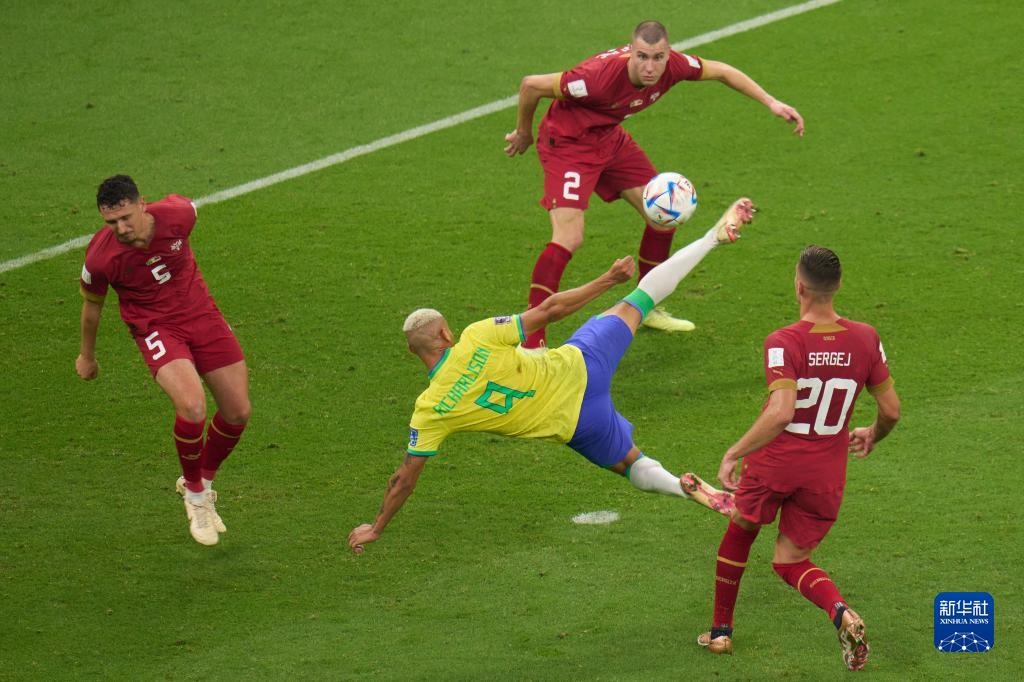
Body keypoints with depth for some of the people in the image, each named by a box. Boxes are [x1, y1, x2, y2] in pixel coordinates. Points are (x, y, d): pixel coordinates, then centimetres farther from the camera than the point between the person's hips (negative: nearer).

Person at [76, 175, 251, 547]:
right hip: (155, 328, -4)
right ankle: (194, 494, 1)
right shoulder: (100, 257, -24)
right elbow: (92, 305, -2)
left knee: (238, 412, 2)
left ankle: (204, 482, 31)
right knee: (192, 407, -27)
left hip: (200, 313, 4)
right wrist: (87, 356, 14)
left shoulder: (178, 213, -20)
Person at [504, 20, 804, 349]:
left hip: (609, 137, 7)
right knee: (569, 239, -21)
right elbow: (531, 85, -26)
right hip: (568, 144, -7)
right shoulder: (601, 75, -38)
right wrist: (523, 134, -8)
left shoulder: (673, 65, -19)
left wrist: (771, 103, -3)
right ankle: (531, 342, -17)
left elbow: (721, 72, 3)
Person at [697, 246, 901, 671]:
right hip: (825, 475, 3)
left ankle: (720, 631, 37)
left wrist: (733, 454, -22)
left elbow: (780, 412, -30)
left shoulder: (783, 343, -18)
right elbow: (891, 410, 1)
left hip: (773, 462, -3)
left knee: (739, 535, 26)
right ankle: (841, 612, -15)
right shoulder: (865, 339, -5)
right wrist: (873, 436, 23)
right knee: (790, 562, 17)